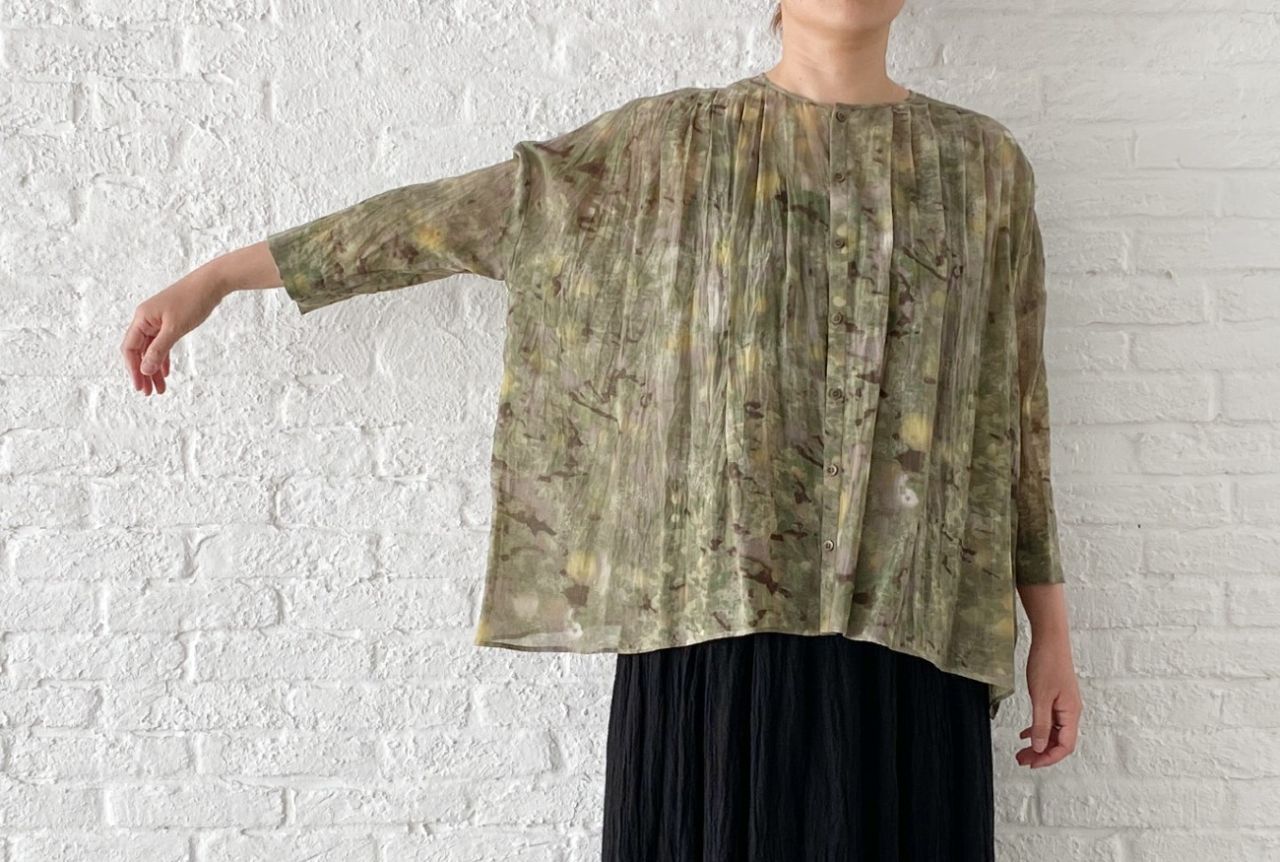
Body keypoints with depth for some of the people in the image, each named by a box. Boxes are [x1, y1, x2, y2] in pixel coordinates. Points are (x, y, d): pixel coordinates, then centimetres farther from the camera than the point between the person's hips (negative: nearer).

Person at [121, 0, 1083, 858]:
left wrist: (1052, 634, 9)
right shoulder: (668, 143, 6)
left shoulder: (984, 162, 11)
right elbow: (448, 216, 7)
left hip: (904, 630, 1)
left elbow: (1016, 415, 11)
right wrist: (213, 279, 9)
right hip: (712, 616, -1)